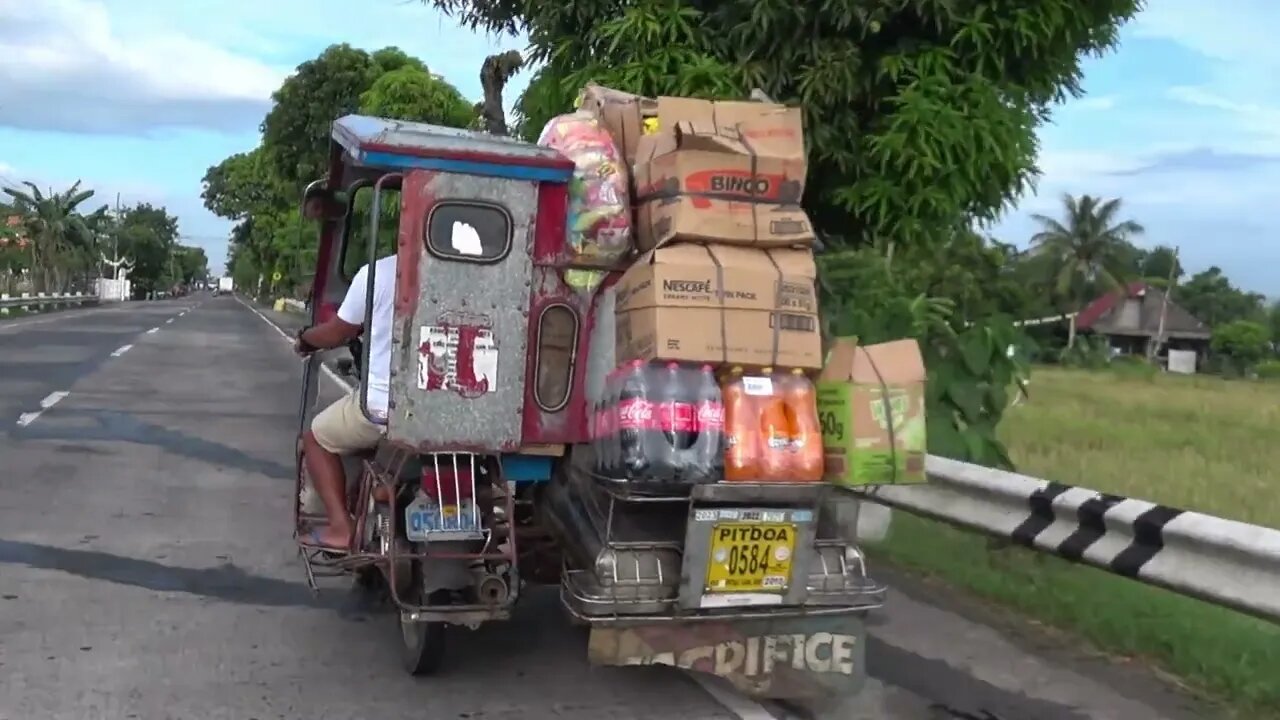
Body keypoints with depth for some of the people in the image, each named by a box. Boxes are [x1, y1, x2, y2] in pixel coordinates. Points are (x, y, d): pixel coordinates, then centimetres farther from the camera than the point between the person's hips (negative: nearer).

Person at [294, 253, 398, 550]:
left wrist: (304, 338, 28)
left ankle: (340, 526, 11)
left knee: (316, 438, 22)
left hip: (383, 406, -4)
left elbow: (336, 334, 5)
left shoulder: (376, 274, -7)